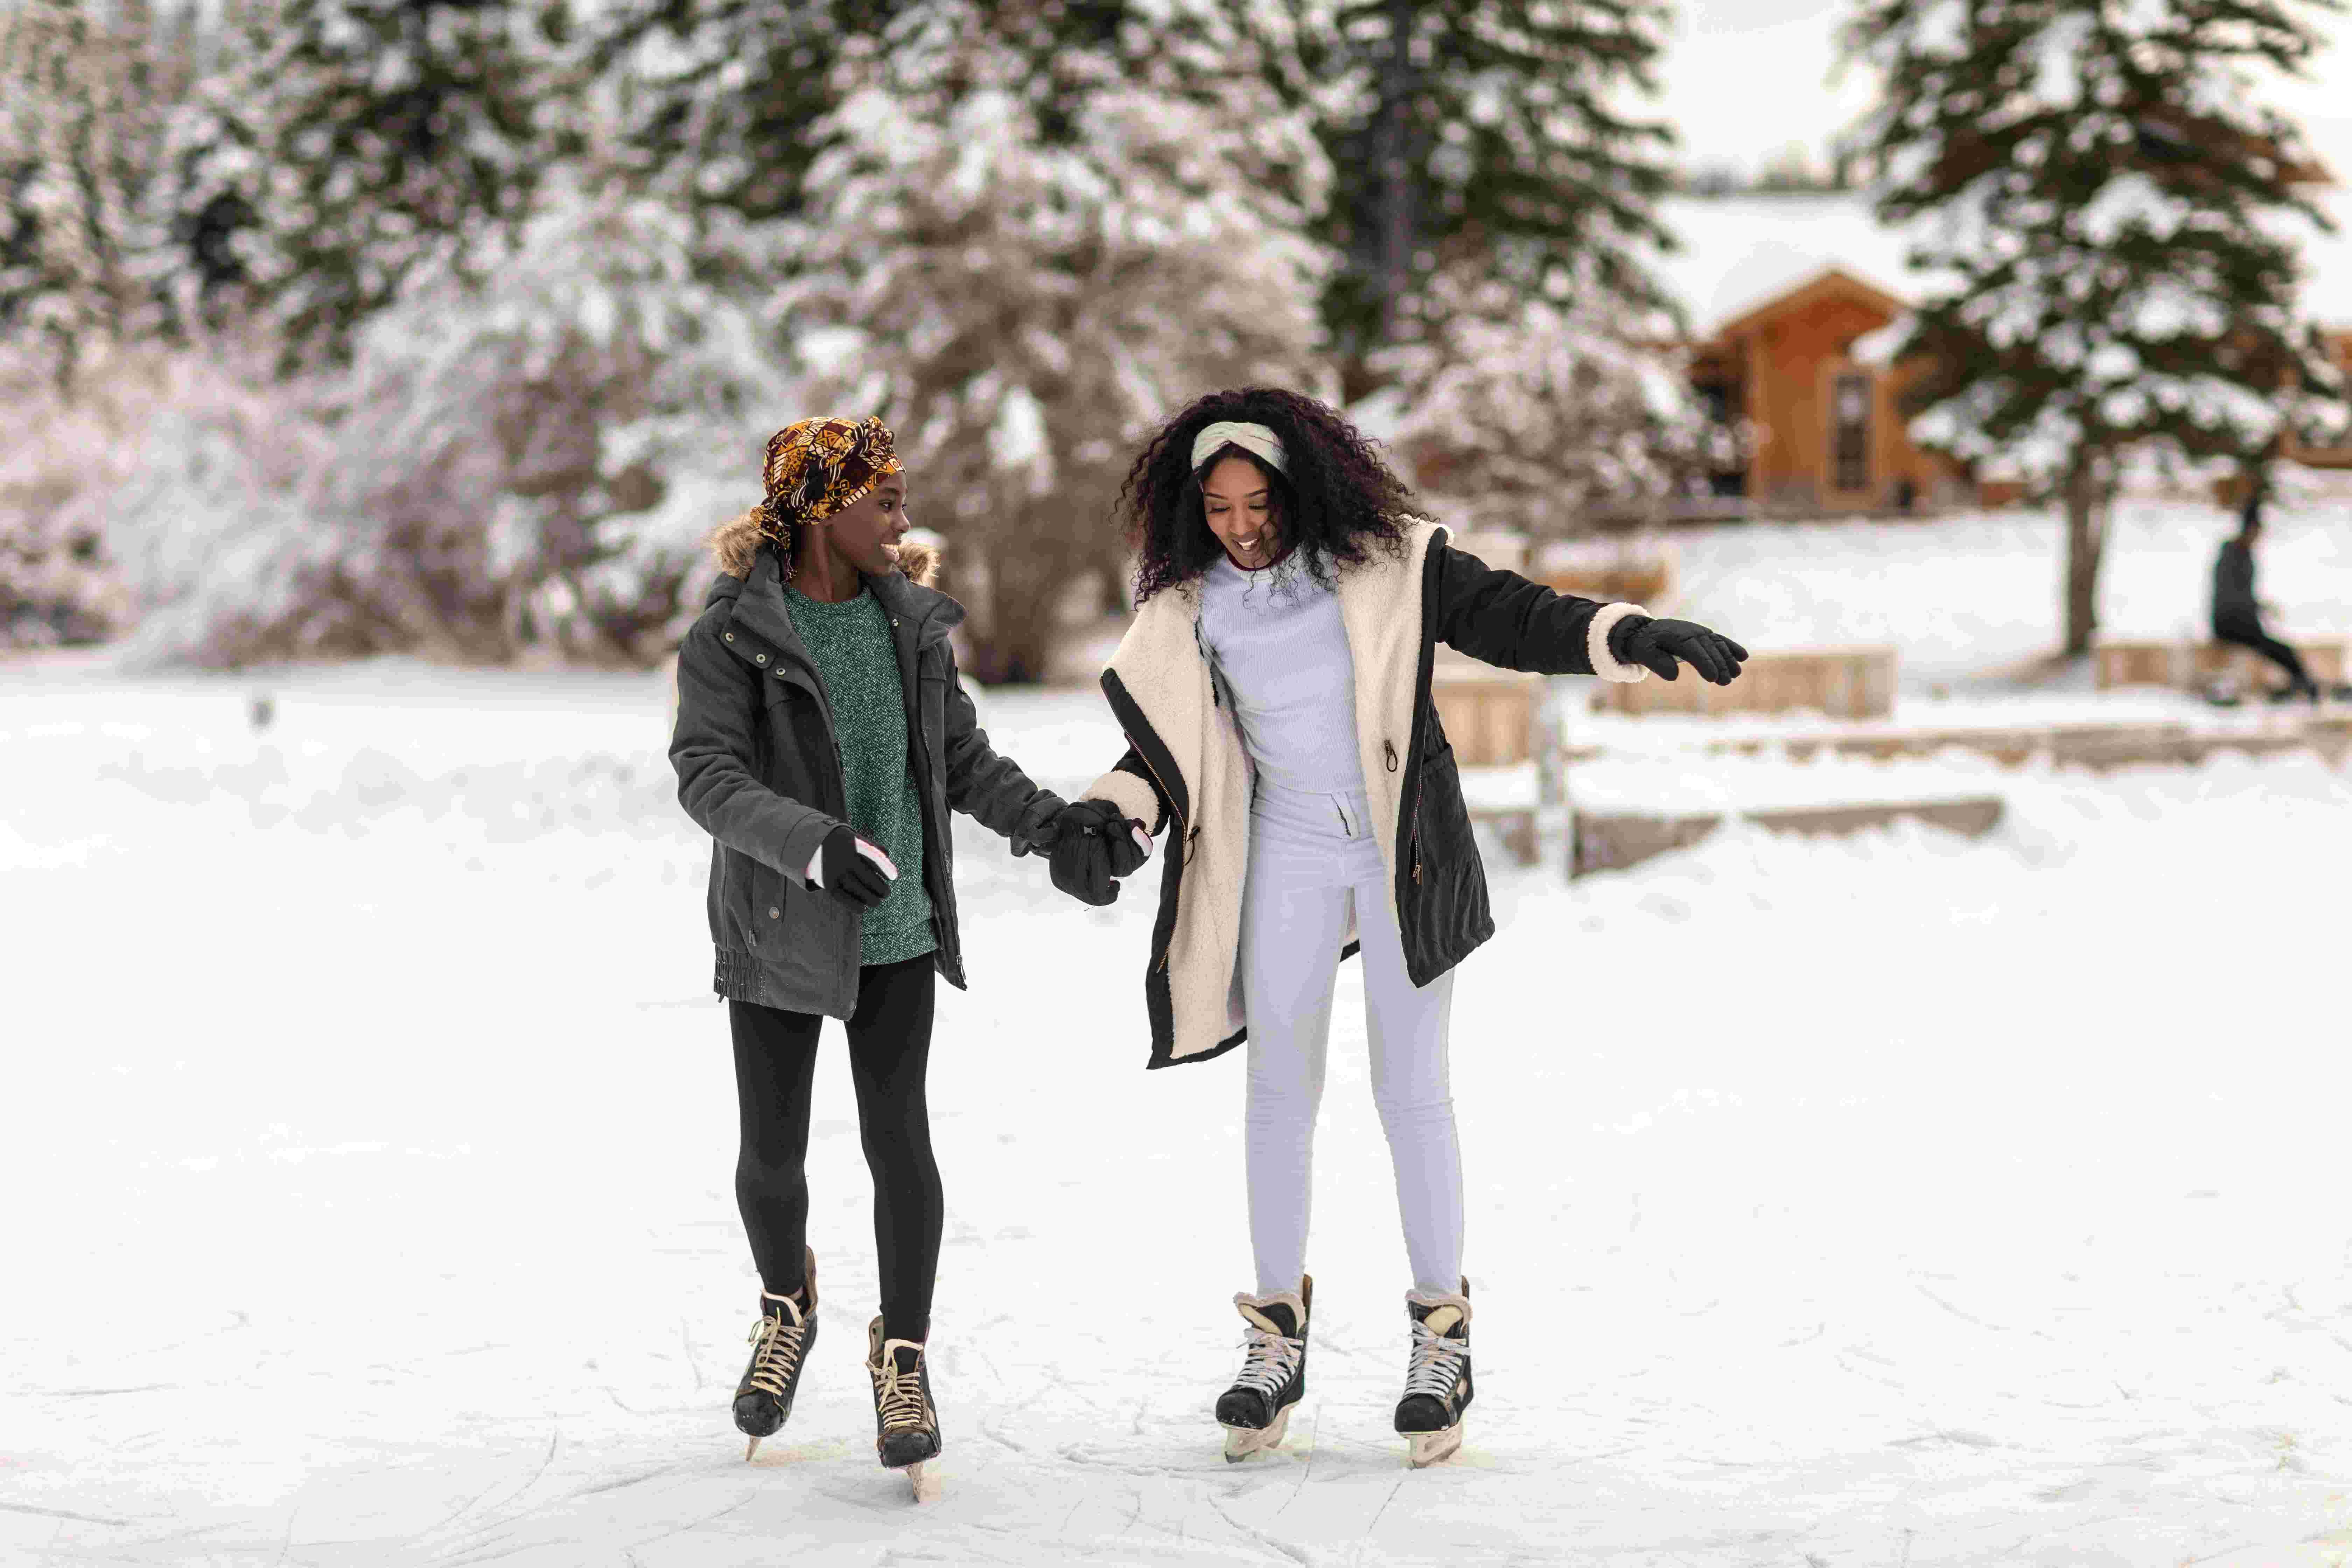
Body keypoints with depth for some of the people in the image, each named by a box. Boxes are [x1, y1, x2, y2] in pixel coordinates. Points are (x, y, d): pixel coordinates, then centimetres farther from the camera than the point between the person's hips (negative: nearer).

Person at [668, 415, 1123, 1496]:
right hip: (779, 927, -2)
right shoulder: (735, 631, -11)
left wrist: (1044, 819, -7)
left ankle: (903, 1360, 13)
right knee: (771, 1151, 5)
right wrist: (810, 842, -35)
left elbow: (961, 755, 10)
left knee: (898, 1140, -3)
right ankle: (787, 1306, 36)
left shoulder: (910, 617, 3)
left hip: (897, 927, 3)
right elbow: (707, 775, -19)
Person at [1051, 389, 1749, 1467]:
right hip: (1288, 851, 3)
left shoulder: (1383, 567, -10)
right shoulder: (1192, 610, -1)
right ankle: (1276, 1338, 15)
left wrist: (1639, 638, -26)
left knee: (1410, 1088, 0)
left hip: (1402, 849, -3)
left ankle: (1439, 1339, 10)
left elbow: (1513, 620, -12)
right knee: (1278, 1089, 4)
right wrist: (1102, 825, -11)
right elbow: (1163, 746, 7)